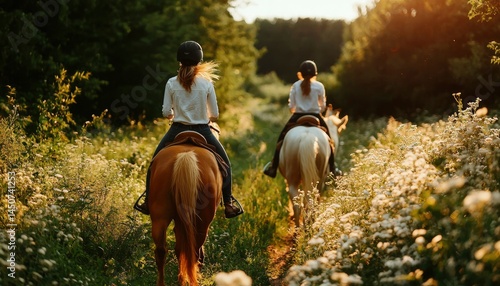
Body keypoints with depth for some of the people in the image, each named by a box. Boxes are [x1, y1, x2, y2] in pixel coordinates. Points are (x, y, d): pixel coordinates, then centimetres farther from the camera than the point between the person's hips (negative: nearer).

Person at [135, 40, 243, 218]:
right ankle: (228, 204, 13)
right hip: (202, 132, -1)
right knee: (224, 162, 19)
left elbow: (166, 113, -4)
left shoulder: (171, 83, -6)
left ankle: (148, 202, 25)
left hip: (177, 131, 1)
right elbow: (215, 115, -3)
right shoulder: (206, 83, -7)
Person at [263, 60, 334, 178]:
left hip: (297, 117, 1)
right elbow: (323, 106, 4)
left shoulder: (295, 86, 2)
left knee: (282, 139, 14)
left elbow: (291, 106, 1)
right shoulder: (319, 86, -1)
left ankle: (273, 168, 10)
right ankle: (332, 168, 15)